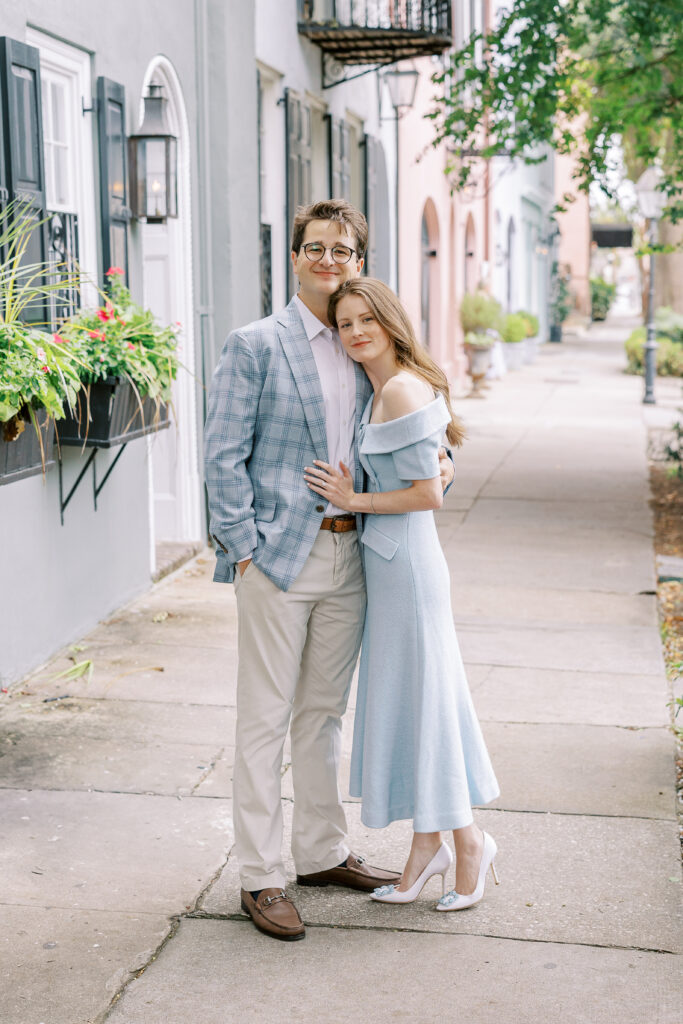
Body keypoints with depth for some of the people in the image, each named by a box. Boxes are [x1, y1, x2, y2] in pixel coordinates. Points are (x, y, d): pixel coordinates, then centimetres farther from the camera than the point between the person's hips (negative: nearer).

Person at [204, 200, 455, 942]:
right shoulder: (255, 346, -5)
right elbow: (224, 457, -8)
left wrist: (436, 465, 2)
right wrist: (245, 549, -13)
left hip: (348, 556, 6)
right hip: (279, 556, -5)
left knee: (324, 712, 16)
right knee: (266, 720, 0)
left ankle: (322, 853, 29)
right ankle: (259, 878, 10)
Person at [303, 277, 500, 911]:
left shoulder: (400, 391, -17)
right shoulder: (384, 389, 13)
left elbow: (429, 495, -19)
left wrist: (354, 500, -11)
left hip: (404, 562, -10)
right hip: (391, 558, 10)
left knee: (417, 699, 0)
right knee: (404, 698, 13)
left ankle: (468, 841, 15)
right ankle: (427, 844, 23)